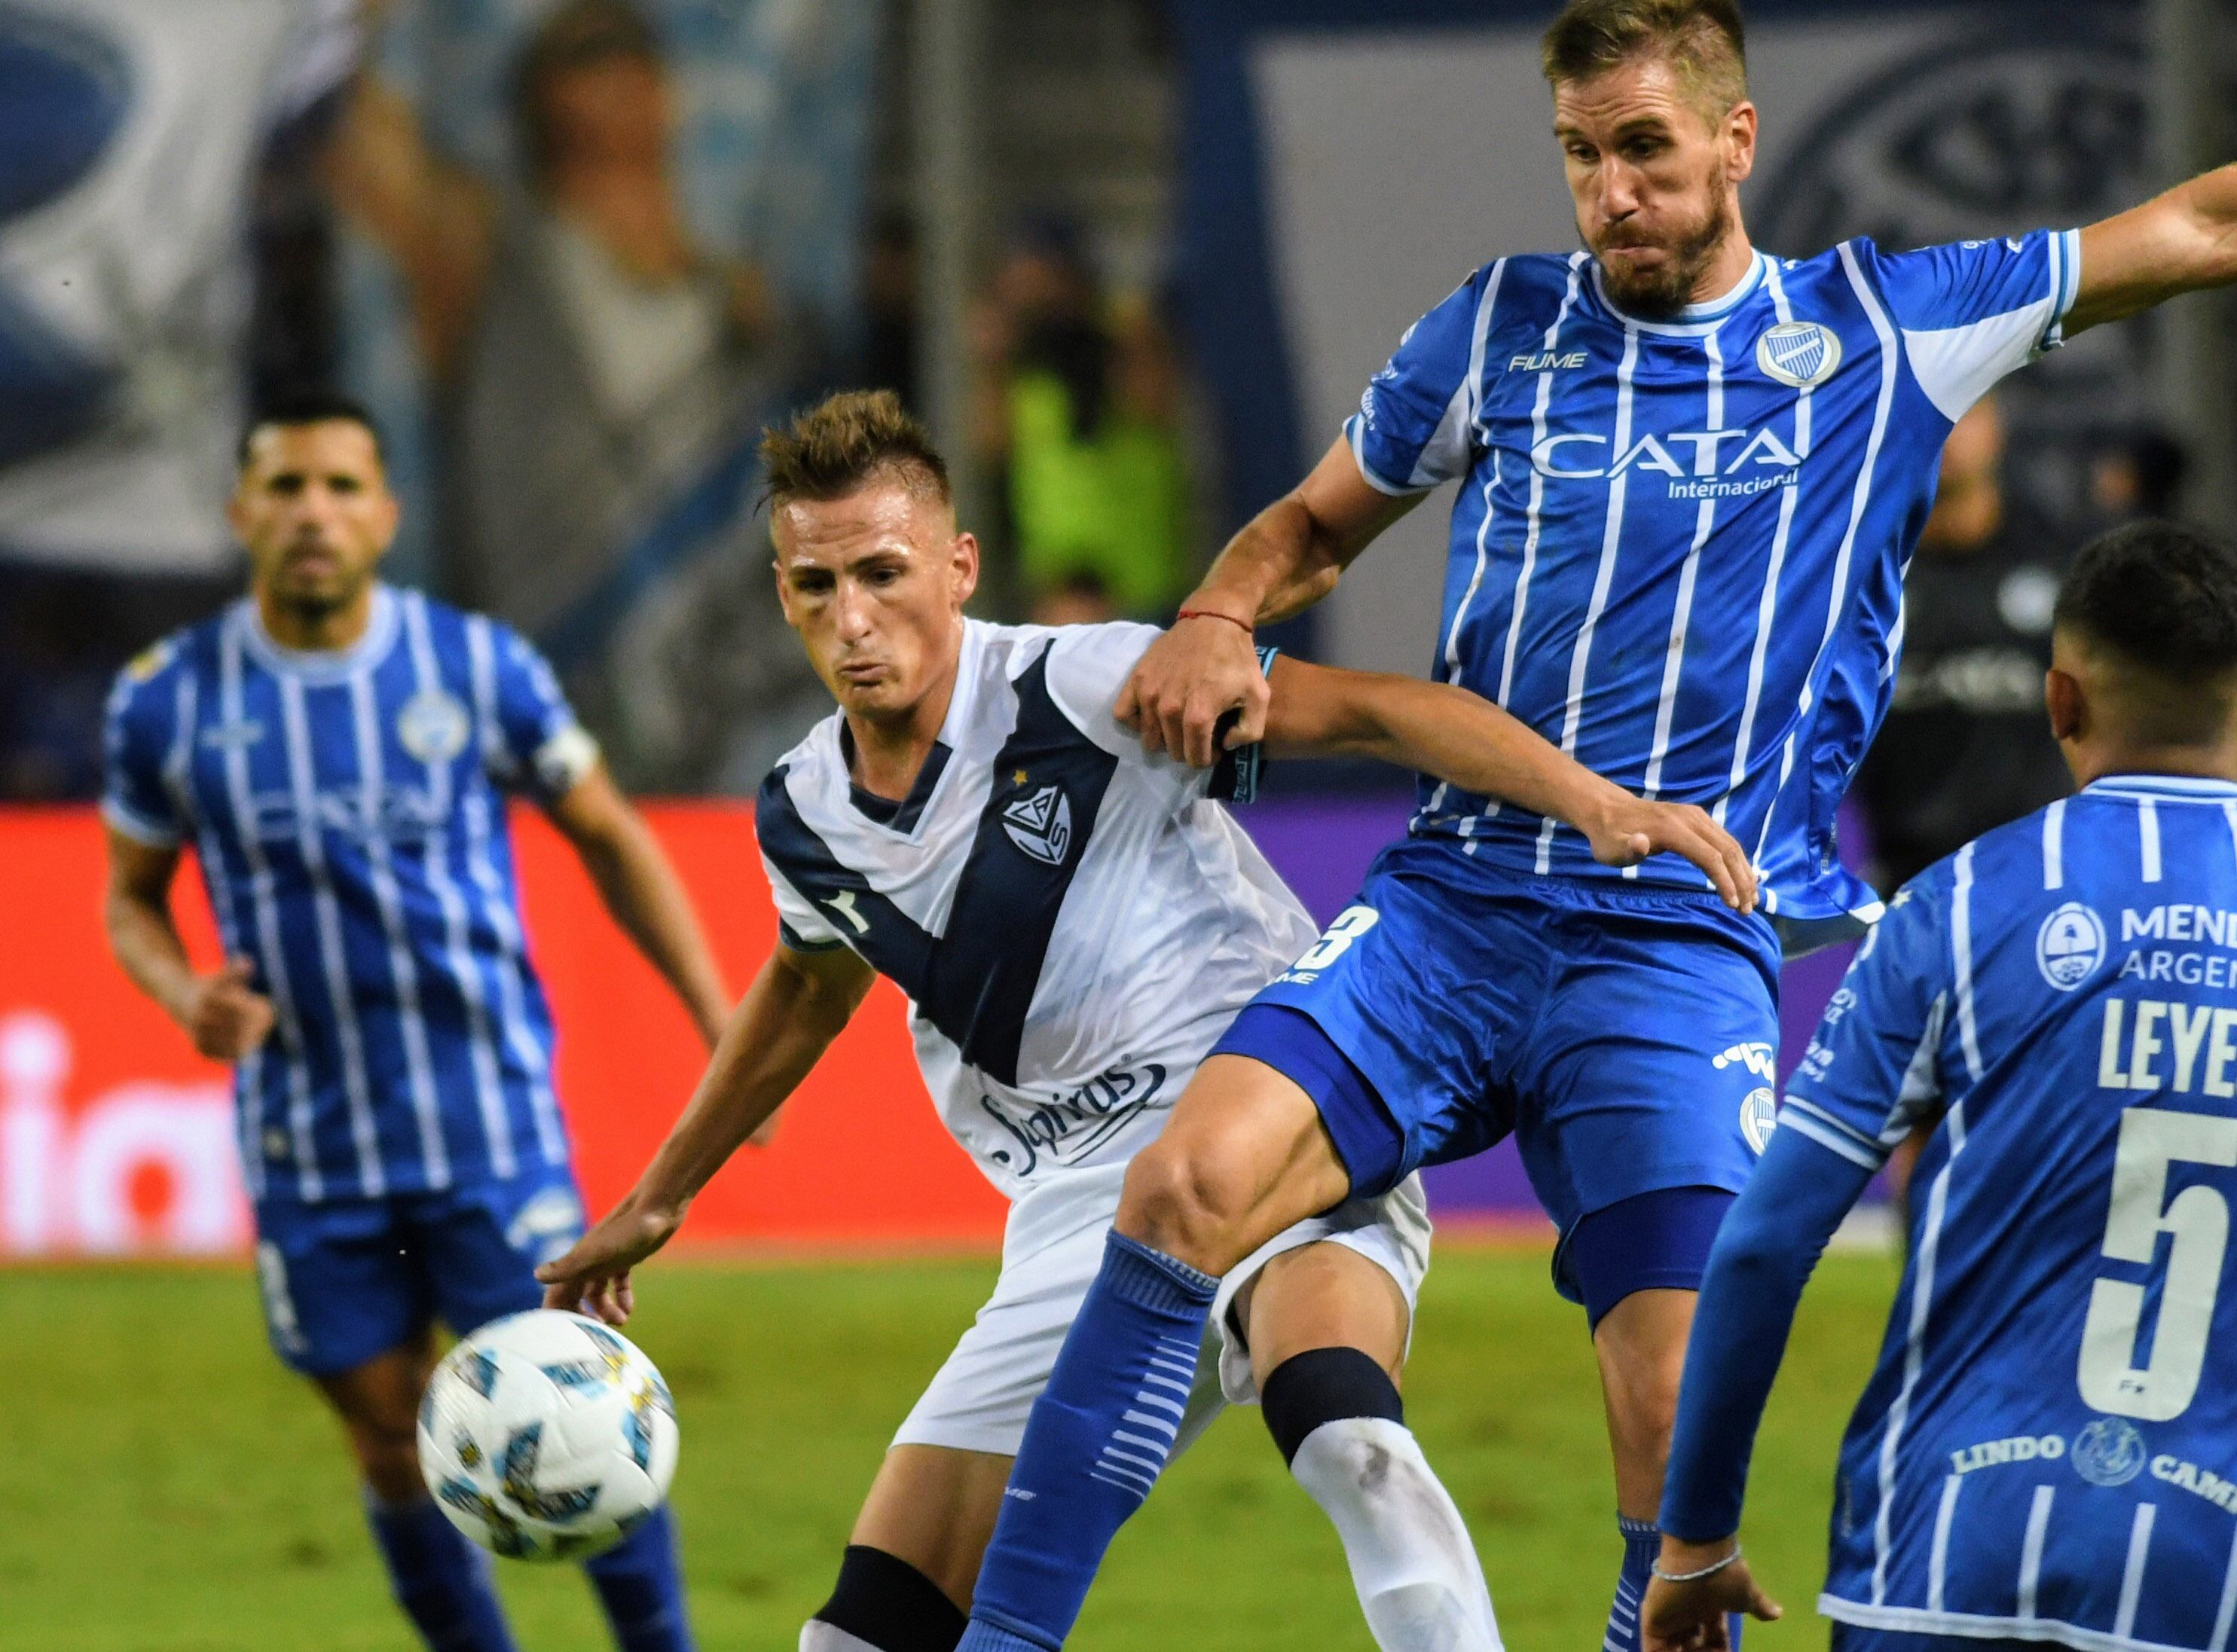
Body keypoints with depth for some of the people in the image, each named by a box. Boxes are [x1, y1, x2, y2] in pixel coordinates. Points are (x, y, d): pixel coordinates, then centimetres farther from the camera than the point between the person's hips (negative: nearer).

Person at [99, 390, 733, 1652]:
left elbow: (609, 837, 8)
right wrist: (186, 997, -12)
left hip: (494, 1127, -1)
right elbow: (133, 896, 11)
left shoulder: (481, 669, -4)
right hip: (310, 1154, 2)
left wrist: (722, 1025, 3)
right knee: (393, 1444, 7)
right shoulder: (170, 703, -2)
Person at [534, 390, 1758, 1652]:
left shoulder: (1080, 688, -14)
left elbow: (1366, 710, -19)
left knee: (1343, 1437, -38)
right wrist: (659, 1197, 39)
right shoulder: (803, 820, 5)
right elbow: (812, 984, 28)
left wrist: (1600, 805, -31)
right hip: (1082, 1214, 6)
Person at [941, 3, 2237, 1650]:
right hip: (1451, 908, 1)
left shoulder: (1881, 330, 6)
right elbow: (1316, 525, 22)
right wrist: (1212, 623, 3)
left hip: (1686, 944, -1)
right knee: (1189, 1183, -21)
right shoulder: (1506, 325, 10)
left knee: (1680, 1420, -15)